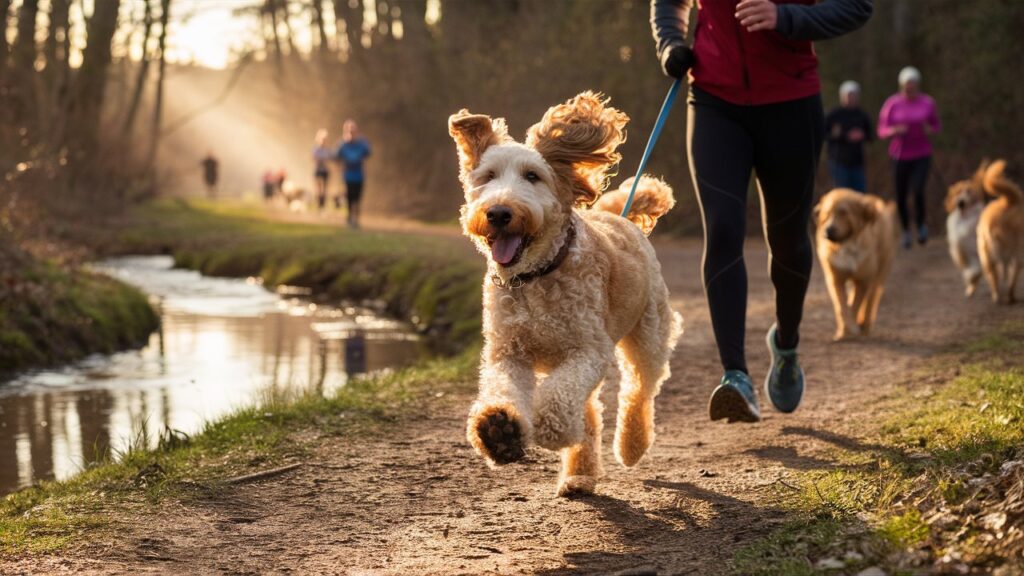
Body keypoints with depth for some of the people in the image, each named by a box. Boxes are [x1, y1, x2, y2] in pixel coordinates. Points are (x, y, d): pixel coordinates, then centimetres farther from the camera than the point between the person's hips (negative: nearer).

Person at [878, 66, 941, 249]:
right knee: (901, 197, 3)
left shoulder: (927, 102, -2)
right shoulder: (891, 104, -5)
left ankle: (921, 224, 6)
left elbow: (936, 126, 9)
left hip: (922, 156, -1)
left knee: (918, 191, -21)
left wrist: (929, 130, -15)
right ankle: (906, 231, 29)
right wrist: (895, 130, -25)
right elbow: (882, 131, -3)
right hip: (900, 156, 1)